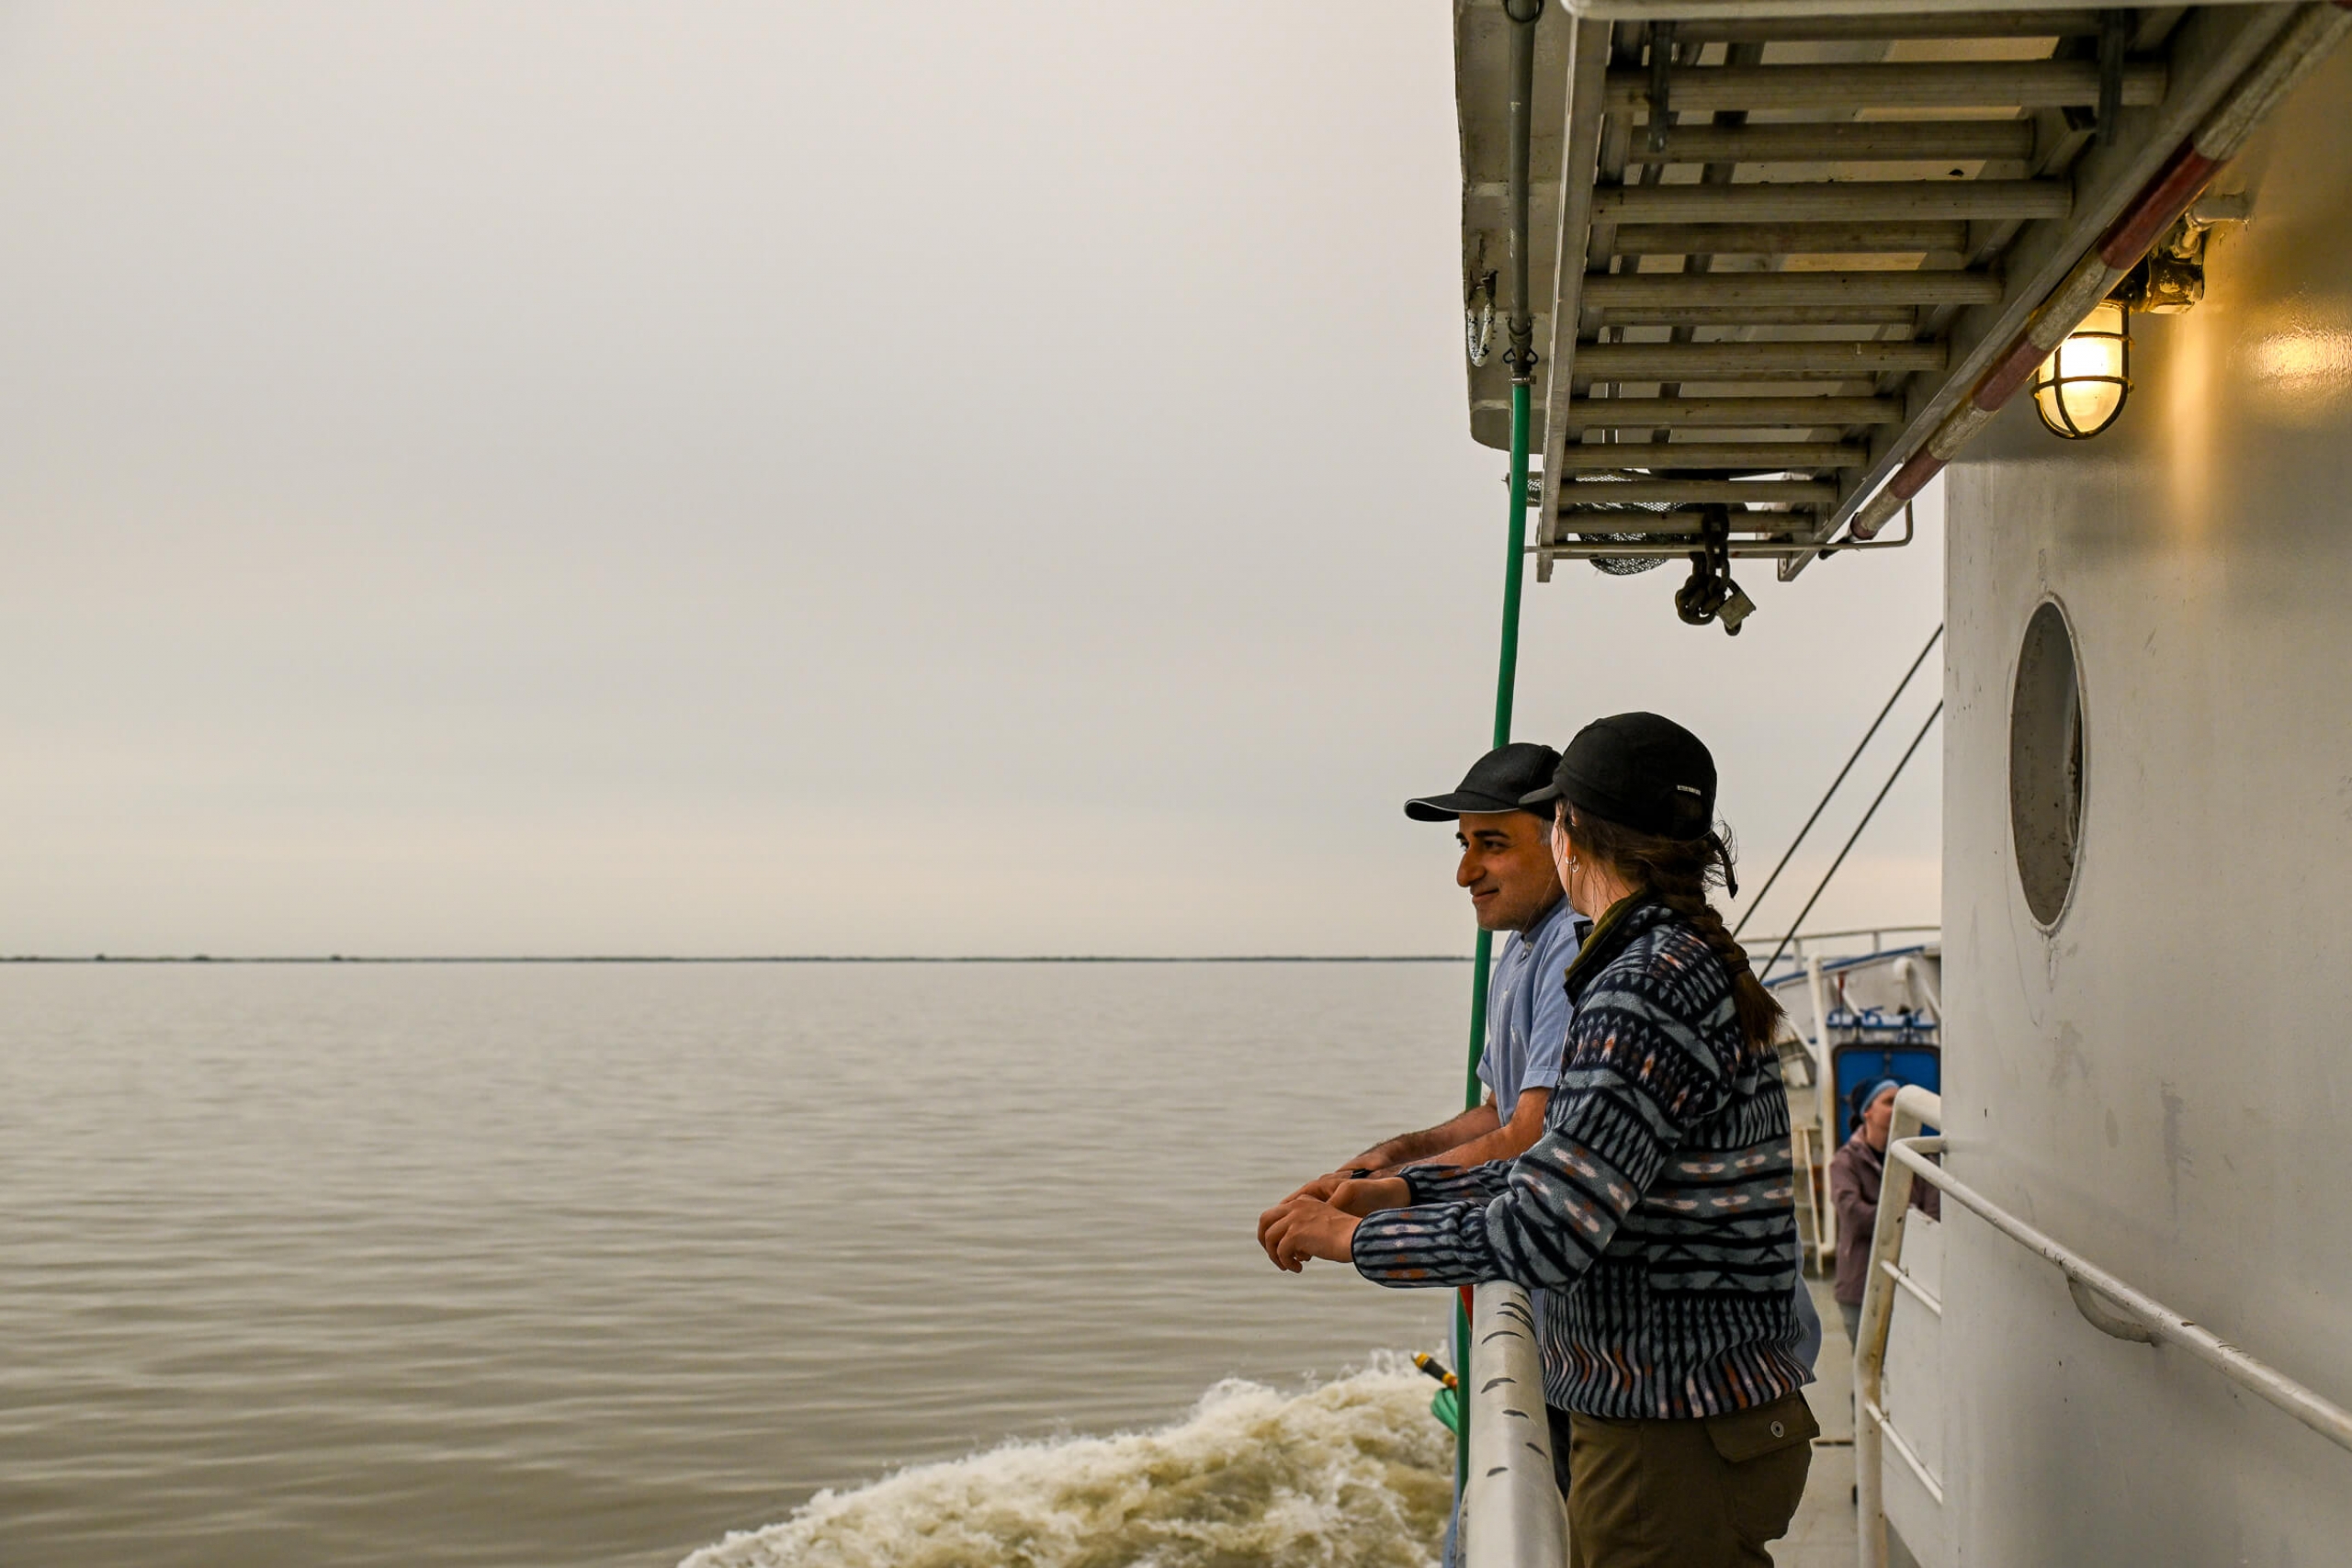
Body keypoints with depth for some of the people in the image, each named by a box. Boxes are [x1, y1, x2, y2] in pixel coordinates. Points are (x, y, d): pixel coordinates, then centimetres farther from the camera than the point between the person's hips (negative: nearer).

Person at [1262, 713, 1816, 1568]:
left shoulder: (1646, 991, -22)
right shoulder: (1691, 964, 11)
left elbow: (1544, 1233, -26)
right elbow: (1575, 1172, 17)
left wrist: (1355, 1237, -13)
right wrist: (1407, 1188, 12)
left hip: (1677, 1445, -9)